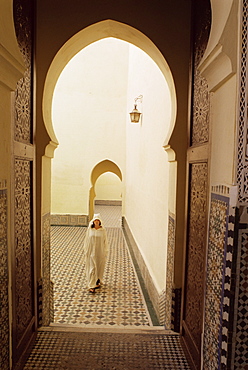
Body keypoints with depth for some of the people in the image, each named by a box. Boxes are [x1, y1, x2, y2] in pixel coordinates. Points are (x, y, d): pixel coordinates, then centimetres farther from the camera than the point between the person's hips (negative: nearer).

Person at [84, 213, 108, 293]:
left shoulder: (103, 230, -4)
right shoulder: (90, 229, -3)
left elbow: (105, 241, 0)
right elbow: (86, 240, 3)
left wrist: (105, 252, -2)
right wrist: (86, 251, 1)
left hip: (100, 251, 1)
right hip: (91, 251, -1)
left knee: (100, 267, 12)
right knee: (92, 268, -3)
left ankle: (98, 282, 34)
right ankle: (91, 286, 1)